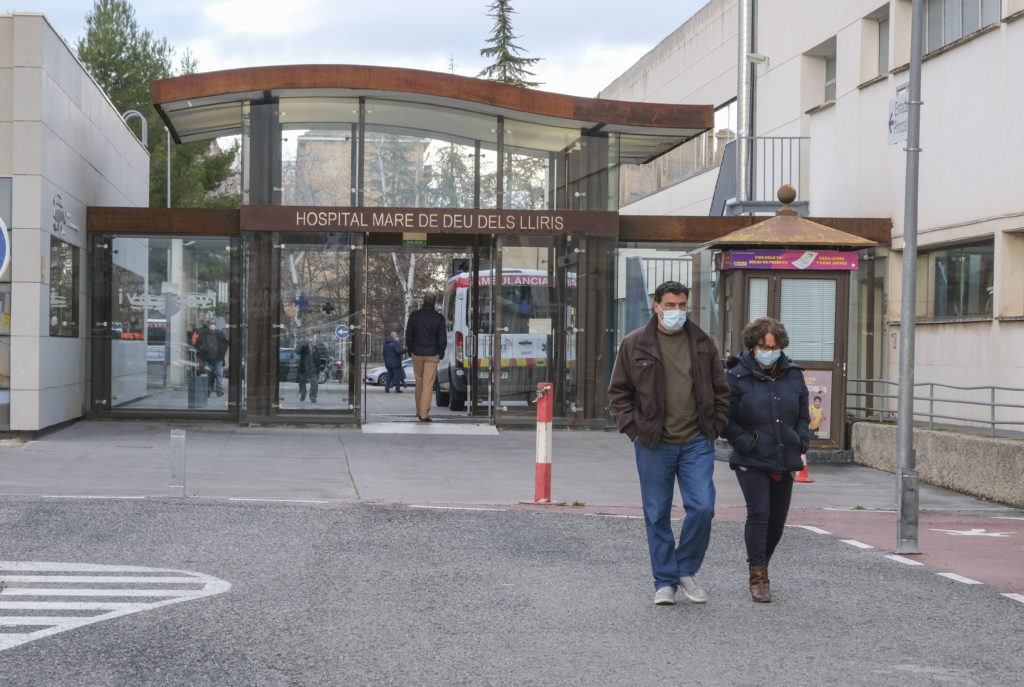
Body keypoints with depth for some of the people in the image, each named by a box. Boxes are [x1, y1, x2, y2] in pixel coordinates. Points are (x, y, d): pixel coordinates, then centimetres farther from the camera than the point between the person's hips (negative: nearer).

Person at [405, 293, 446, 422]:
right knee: (428, 384, -1)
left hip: (417, 354, 2)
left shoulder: (414, 315, -3)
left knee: (419, 381, 18)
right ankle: (424, 414, -5)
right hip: (432, 355, -2)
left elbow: (408, 335, 1)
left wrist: (410, 350, 13)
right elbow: (443, 339, -5)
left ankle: (419, 410, 25)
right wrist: (440, 354, 8)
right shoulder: (439, 318, -7)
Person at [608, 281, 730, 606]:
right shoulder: (634, 344, 2)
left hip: (696, 444, 1)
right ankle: (665, 582, 14)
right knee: (657, 515, 4)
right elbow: (618, 393, 6)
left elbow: (720, 391, 16)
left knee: (702, 507, -9)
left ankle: (687, 569, 13)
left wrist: (714, 427, 5)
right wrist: (633, 429, -3)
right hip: (654, 445, -1)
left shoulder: (703, 343, 8)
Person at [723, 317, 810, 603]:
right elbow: (727, 421, -5)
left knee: (778, 518, 10)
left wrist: (801, 444, 4)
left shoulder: (793, 375, 8)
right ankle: (758, 577, -8)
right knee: (759, 513, -14)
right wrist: (748, 444, -14)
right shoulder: (737, 377, -6)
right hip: (752, 462, -5)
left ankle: (762, 564, 31)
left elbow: (803, 415, 19)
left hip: (785, 461, 5)